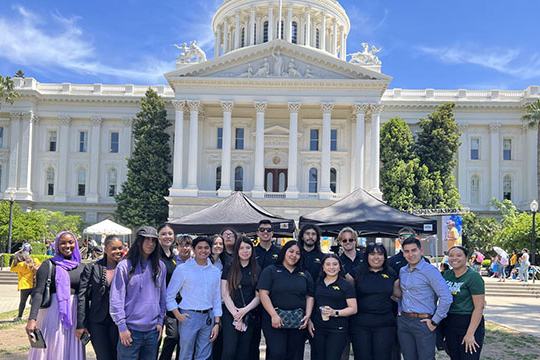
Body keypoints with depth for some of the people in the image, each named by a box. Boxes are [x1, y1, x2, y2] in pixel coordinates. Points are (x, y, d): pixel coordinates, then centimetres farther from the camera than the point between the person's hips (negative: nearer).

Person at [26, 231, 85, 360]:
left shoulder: (81, 267, 10)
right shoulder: (49, 265, -1)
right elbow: (38, 292, -9)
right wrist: (32, 319, -20)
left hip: (75, 316, 4)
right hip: (53, 315, -3)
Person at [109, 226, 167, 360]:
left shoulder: (160, 266, 9)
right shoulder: (125, 266, -5)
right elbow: (116, 299, -6)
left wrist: (160, 321, 9)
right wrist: (122, 327, -9)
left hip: (153, 330, 4)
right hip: (131, 330, -4)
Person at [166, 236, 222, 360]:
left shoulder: (215, 271, 10)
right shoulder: (182, 269, -2)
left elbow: (217, 299, 13)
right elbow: (169, 295, -1)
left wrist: (217, 323, 8)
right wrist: (178, 315, -8)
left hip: (208, 318, 4)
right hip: (189, 316, -4)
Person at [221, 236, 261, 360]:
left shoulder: (257, 270, 8)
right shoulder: (229, 268, 4)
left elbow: (258, 296, 5)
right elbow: (225, 294, -2)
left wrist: (245, 310, -10)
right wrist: (236, 315, -10)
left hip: (250, 316, 2)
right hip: (230, 314, -2)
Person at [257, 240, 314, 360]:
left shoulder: (305, 275, 16)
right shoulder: (270, 271, 3)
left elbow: (309, 297, 15)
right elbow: (263, 293, -6)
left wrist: (307, 315, -2)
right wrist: (274, 315, -15)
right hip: (275, 321, -4)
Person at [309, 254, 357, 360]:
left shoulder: (346, 285, 0)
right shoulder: (318, 283, 12)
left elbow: (353, 309, -4)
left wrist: (335, 313, -16)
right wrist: (309, 320, 5)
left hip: (337, 330, -4)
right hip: (317, 328, 4)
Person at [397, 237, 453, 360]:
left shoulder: (430, 271, -11)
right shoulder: (402, 271, 11)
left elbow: (446, 298, -17)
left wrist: (435, 322, -14)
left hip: (423, 322, -6)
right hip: (403, 322, 6)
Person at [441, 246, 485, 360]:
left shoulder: (473, 277, -11)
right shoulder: (447, 275, 7)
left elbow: (479, 307, -14)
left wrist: (470, 334, -18)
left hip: (469, 324, -6)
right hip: (449, 324, 6)